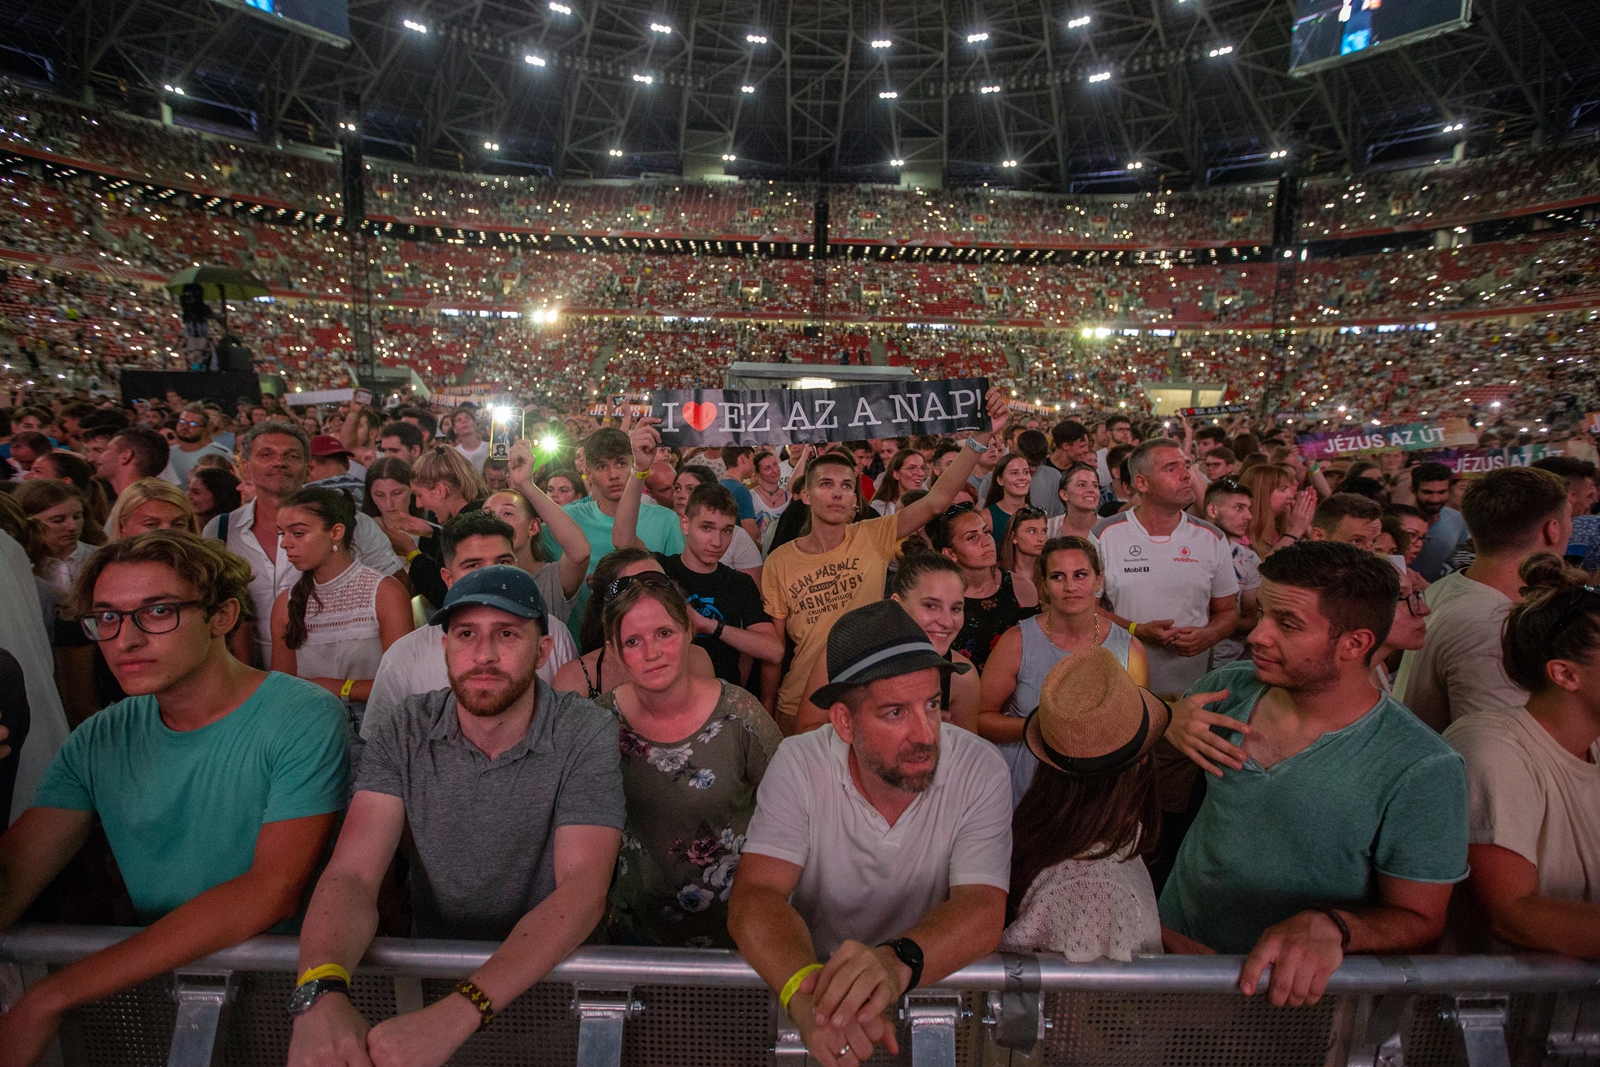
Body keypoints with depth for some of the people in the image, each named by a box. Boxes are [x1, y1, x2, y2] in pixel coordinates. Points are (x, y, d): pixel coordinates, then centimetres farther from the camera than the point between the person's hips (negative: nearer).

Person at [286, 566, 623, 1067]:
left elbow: (583, 889, -22)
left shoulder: (586, 734, -14)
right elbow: (352, 876, -13)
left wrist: (458, 1012, -34)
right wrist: (321, 994, -32)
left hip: (553, 967, -1)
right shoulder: (405, 734, -5)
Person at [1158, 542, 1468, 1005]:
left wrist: (1332, 927, -30)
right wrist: (1168, 723, -9)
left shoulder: (1422, 771, -16)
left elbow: (1419, 922, -10)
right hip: (1173, 945, 0)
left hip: (1291, 992, 0)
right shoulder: (1226, 687, -4)